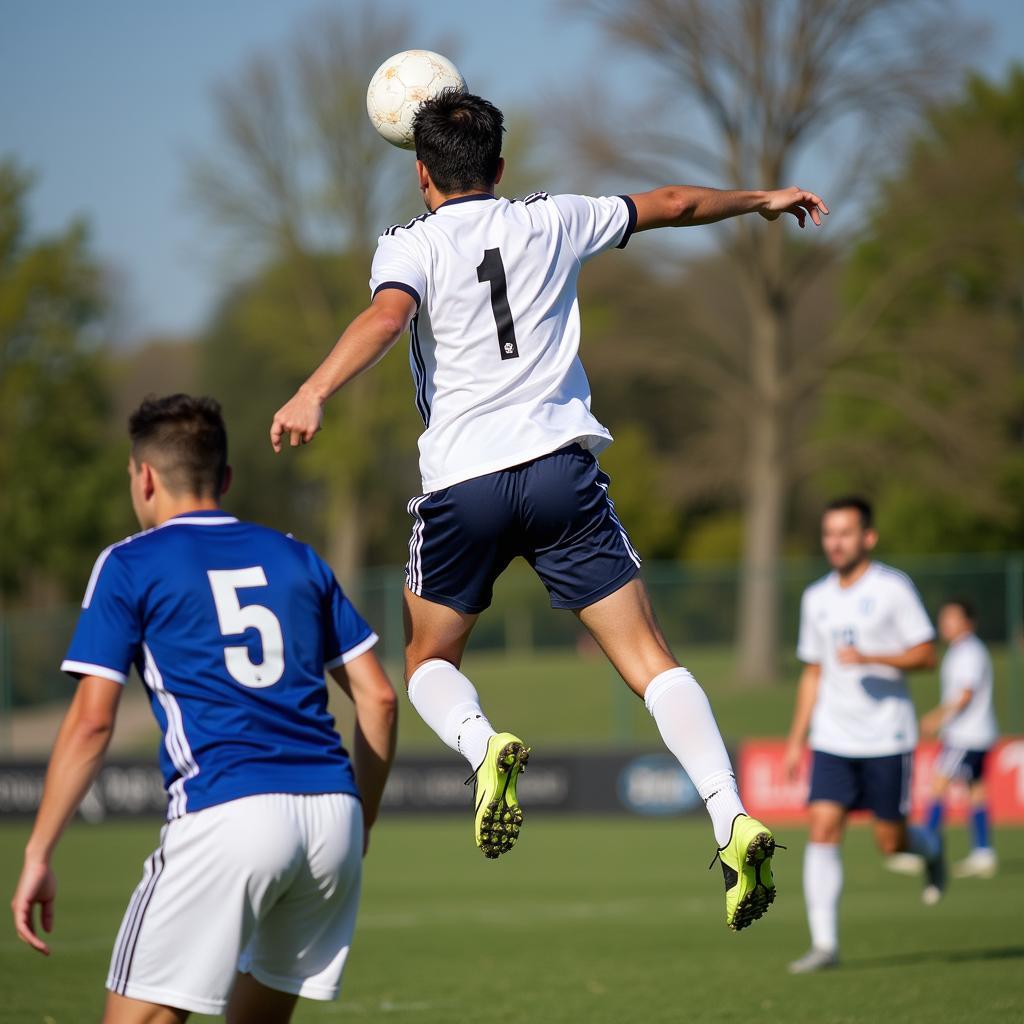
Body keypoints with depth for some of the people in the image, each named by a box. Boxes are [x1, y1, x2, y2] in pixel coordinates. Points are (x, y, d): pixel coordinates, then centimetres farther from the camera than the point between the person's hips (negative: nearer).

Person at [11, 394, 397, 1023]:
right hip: (333, 808, 5)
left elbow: (92, 722, -1)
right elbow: (378, 698, 17)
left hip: (224, 815, -5)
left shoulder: (130, 565, 7)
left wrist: (38, 855, 2)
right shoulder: (296, 559, 20)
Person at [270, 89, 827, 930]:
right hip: (561, 466, 2)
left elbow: (386, 315, -20)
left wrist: (313, 395, -31)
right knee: (649, 660, 0)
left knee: (429, 658, 18)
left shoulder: (412, 245, 2)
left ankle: (482, 746, -14)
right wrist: (760, 200, 41)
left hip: (461, 482, -2)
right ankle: (732, 821, -18)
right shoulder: (551, 223, 13)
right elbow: (671, 205, 25)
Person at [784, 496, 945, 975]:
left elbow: (926, 655, -8)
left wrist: (870, 658, -23)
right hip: (833, 739, 4)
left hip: (886, 737, -4)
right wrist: (796, 739, 14)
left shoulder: (893, 589, -5)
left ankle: (930, 847, 37)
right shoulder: (817, 598, 11)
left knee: (890, 841, 0)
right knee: (822, 830, -10)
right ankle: (824, 944, -10)